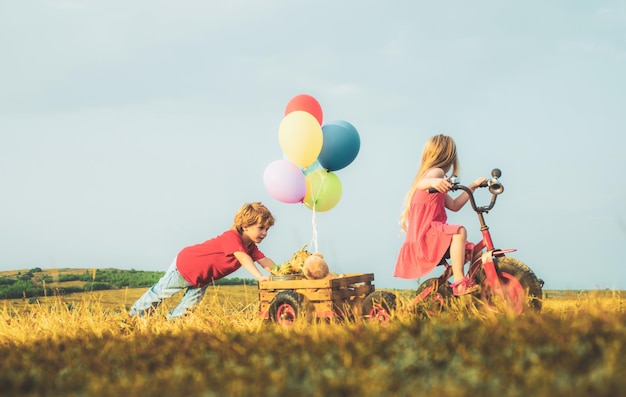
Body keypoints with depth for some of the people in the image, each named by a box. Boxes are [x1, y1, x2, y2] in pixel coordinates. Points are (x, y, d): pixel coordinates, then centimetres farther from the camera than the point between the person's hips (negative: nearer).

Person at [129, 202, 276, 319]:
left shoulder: (251, 247, -10)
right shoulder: (232, 237, -38)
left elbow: (265, 261, -17)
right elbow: (243, 258, -51)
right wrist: (260, 276, -60)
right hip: (184, 263, -8)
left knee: (190, 303, 10)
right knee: (161, 292, 10)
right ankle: (135, 315, 28)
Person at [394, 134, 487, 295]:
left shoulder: (434, 175, 23)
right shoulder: (436, 172, -9)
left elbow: (454, 205, 23)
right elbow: (420, 184, -34)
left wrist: (473, 186, 20)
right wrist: (433, 182, -55)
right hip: (424, 235, -11)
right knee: (459, 231, -30)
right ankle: (459, 282, -34)